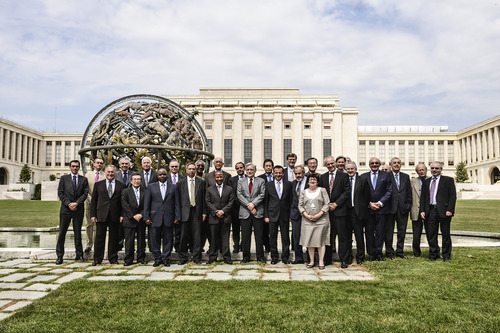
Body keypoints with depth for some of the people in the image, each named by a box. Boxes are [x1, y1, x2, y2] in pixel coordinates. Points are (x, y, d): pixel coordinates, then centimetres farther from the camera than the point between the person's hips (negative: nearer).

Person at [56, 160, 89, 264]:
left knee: (78, 233, 7)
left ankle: (79, 254, 15)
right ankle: (59, 256, 7)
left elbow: (85, 193, 0)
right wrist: (68, 204, -10)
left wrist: (76, 203, -13)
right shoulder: (64, 178, 8)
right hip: (66, 209, 0)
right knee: (62, 233, 1)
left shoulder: (84, 180, 9)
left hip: (78, 209, 0)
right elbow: (60, 193, 2)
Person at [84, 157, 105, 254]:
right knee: (89, 224, 7)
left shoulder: (105, 176, 3)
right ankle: (89, 245, 17)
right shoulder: (88, 174, 10)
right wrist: (91, 199, -7)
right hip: (89, 203, 2)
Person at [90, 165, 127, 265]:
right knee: (99, 237, 3)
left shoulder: (121, 185, 6)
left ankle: (113, 259, 17)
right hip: (101, 215, 0)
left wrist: (122, 215, -4)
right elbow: (93, 201, 8)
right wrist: (93, 215, 1)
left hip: (115, 216, 0)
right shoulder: (98, 184, 9)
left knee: (114, 238, 6)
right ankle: (97, 259, 14)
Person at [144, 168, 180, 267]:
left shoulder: (173, 187, 9)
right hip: (155, 218, 0)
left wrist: (177, 217, -1)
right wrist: (146, 217, -2)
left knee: (168, 240, 4)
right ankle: (157, 259, 16)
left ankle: (166, 259, 15)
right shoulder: (151, 187, 8)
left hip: (169, 218, 0)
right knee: (155, 240, 4)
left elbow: (177, 203, 6)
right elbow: (146, 203, 5)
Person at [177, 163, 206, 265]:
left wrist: (204, 212, 2)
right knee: (184, 236, 3)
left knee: (197, 236, 2)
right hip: (185, 212, 0)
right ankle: (183, 258, 14)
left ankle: (197, 258, 11)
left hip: (197, 211, 0)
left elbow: (204, 198, 7)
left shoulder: (201, 182, 9)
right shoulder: (180, 183, 9)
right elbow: (178, 199, 6)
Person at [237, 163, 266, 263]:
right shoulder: (240, 182, 13)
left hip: (258, 212, -1)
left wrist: (253, 204, -15)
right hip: (245, 212, 1)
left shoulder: (261, 181, 9)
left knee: (259, 236, 2)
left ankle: (260, 256, 11)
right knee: (245, 236, 4)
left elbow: (262, 194, -2)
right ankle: (246, 256, 14)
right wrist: (248, 205, -12)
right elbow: (239, 195, 1)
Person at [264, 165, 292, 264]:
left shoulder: (288, 184, 5)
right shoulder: (268, 185, 5)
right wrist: (266, 216, -1)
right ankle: (274, 257, 16)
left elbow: (291, 200, 5)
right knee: (273, 238, 5)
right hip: (272, 215, 0)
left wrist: (291, 214, -1)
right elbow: (265, 201, 5)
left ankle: (285, 257, 17)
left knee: (285, 237, 5)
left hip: (285, 215, 0)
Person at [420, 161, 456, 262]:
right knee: (431, 234, 5)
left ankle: (446, 255, 16)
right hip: (430, 211, 3)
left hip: (443, 211, -3)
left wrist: (450, 210, -12)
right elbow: (422, 197, 14)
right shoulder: (426, 182, 16)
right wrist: (422, 210, 4)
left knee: (445, 234, 4)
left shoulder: (448, 180, 4)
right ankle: (433, 254, 15)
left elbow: (452, 196, -3)